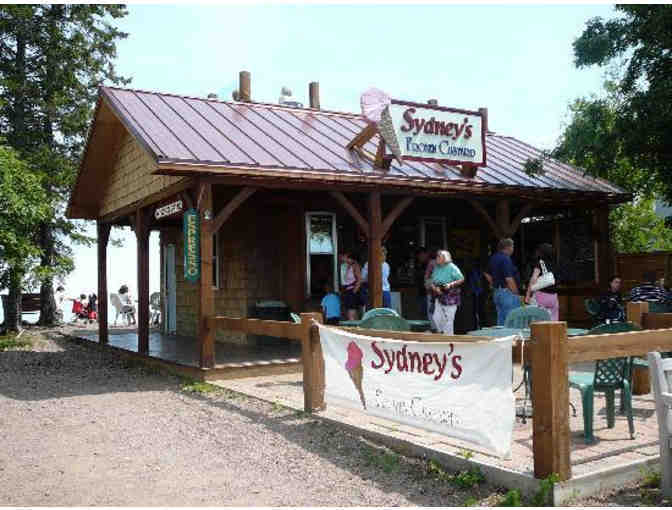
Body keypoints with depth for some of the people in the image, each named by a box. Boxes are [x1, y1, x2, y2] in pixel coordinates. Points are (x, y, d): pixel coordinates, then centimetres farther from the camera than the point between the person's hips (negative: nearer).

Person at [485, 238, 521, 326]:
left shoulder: (494, 258, 12)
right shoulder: (505, 259, -17)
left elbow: (487, 274, 22)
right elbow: (509, 279, -22)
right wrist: (516, 294, -15)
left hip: (497, 292, 10)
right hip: (508, 292, -9)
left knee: (501, 321, 13)